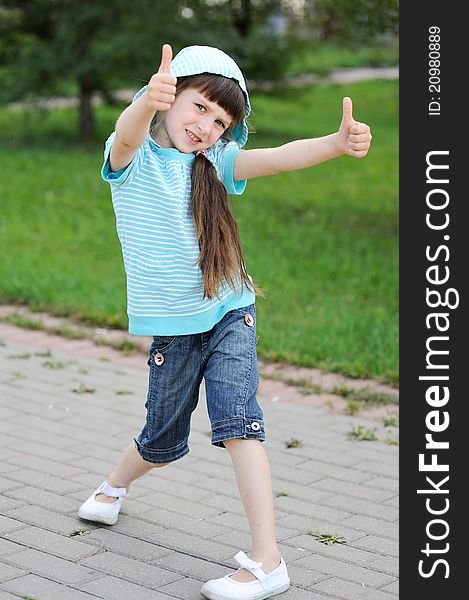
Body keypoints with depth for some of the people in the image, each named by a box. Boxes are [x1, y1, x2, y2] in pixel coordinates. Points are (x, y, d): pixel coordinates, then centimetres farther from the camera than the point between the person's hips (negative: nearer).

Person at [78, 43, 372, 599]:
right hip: (170, 327, -1)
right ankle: (114, 486, 49)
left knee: (238, 422, -18)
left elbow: (278, 157, -19)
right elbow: (126, 135, -35)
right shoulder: (134, 159, -9)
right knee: (163, 440, 15)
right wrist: (149, 101, -60)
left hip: (228, 314, 1)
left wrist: (338, 141, -39)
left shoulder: (214, 162, 0)